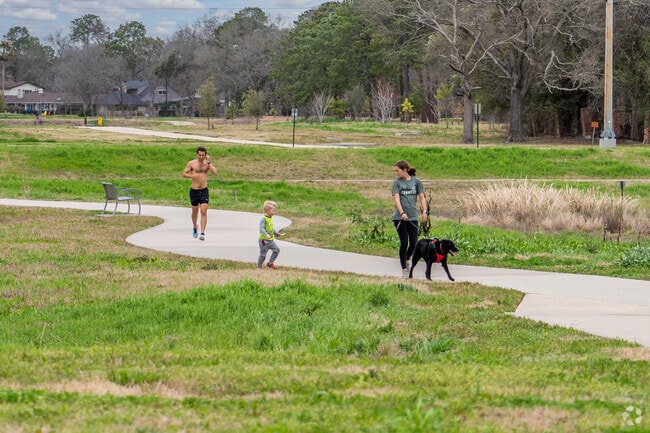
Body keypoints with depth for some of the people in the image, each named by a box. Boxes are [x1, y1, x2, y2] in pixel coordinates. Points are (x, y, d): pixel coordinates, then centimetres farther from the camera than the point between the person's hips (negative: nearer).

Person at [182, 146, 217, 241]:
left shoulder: (208, 163, 2)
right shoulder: (191, 163, -1)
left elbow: (215, 172, -13)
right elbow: (184, 174, 1)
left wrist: (209, 162, -14)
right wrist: (192, 176, -17)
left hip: (204, 190, -1)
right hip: (194, 190, 1)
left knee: (204, 212, -12)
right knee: (195, 212, 13)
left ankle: (202, 233, -14)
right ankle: (195, 227, 41)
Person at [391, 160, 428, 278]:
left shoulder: (416, 181, 7)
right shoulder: (396, 183, 2)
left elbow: (422, 197, 6)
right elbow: (396, 199, -9)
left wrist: (424, 211, -9)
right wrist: (402, 213, -24)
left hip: (413, 217, 2)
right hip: (399, 218, -2)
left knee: (414, 242, -1)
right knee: (404, 243, -4)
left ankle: (406, 259, 29)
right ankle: (404, 269, 6)